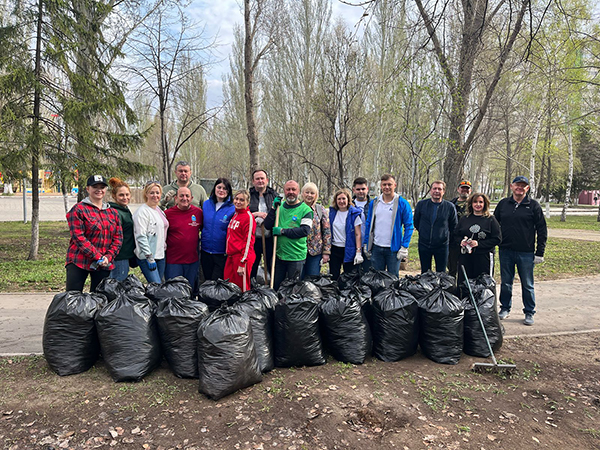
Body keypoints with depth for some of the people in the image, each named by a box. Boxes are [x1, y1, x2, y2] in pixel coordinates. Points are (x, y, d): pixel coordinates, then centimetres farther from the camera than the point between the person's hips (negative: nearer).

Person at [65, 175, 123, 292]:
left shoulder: (113, 212, 14)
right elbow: (78, 237, -10)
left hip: (104, 264, 5)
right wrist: (98, 257, -16)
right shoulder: (78, 209, -2)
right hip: (79, 262, -4)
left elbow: (118, 238, 10)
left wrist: (108, 257, -6)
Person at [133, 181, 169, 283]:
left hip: (160, 255, 8)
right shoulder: (142, 211, -11)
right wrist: (149, 257, -19)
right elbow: (141, 236, -16)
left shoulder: (159, 210, 15)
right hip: (147, 257, -8)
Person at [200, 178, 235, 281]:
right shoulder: (206, 204, 5)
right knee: (207, 281, 16)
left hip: (222, 253, -4)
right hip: (206, 251, 4)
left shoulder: (232, 209, -9)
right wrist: (200, 241, 10)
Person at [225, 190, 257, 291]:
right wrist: (229, 252, 16)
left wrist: (242, 263, -17)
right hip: (231, 256, 8)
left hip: (241, 257, -8)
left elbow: (248, 241, -14)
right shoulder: (235, 215, 15)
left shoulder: (248, 217, -11)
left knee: (242, 288, 1)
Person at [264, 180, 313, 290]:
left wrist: (283, 231, -18)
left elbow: (305, 230, -17)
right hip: (279, 254, 4)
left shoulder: (305, 209, -6)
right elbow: (267, 226, 4)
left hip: (296, 256, -4)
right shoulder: (279, 206, 9)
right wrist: (274, 208, -6)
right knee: (275, 286, 14)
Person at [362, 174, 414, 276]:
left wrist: (404, 247, -10)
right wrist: (365, 244, 8)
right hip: (376, 248, 3)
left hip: (393, 248, -3)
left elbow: (409, 226, -4)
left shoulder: (402, 203, -5)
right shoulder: (374, 203, 6)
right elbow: (368, 224, 12)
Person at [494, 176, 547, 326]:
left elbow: (542, 230, 0)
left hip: (526, 253, -2)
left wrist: (540, 252, -4)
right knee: (505, 283, 11)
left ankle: (529, 313, 19)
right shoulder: (503, 204, 7)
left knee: (527, 285, 6)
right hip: (505, 251, 2)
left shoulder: (534, 206, 0)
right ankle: (505, 309, 25)